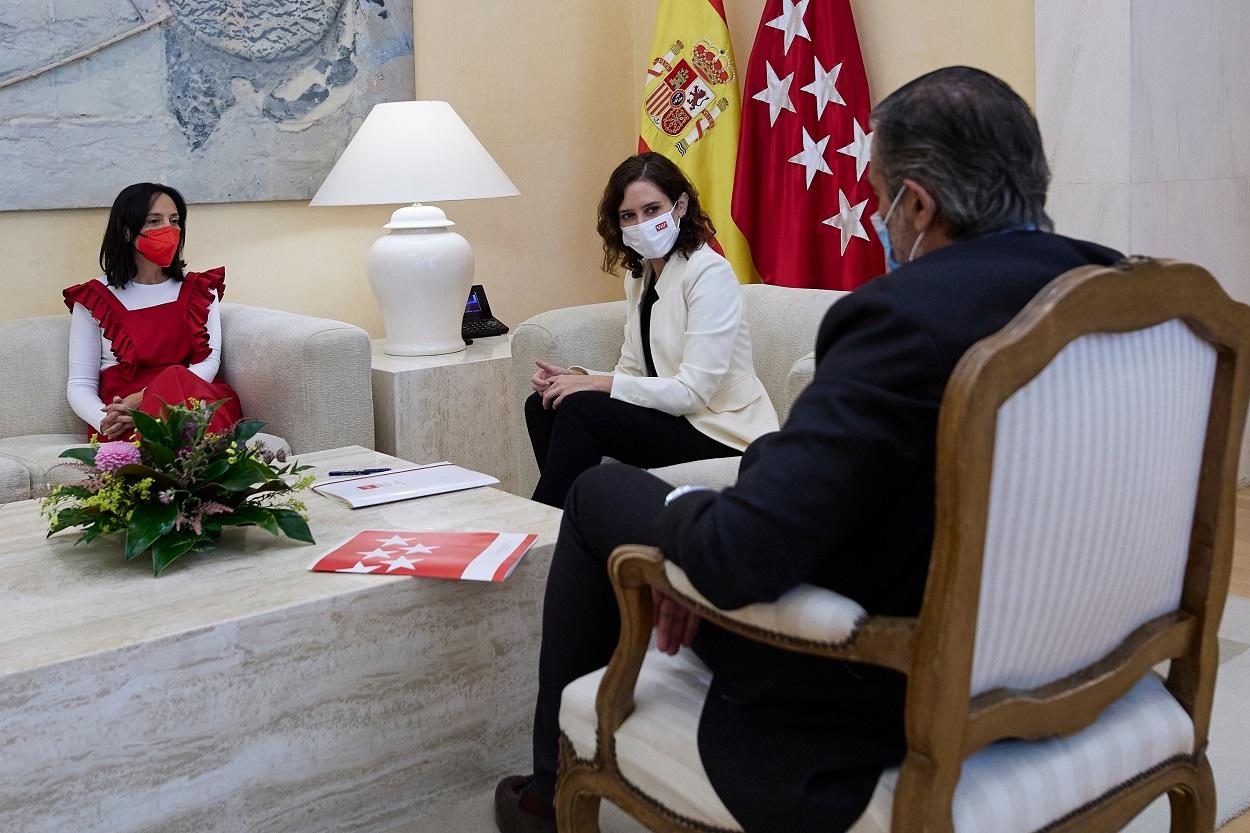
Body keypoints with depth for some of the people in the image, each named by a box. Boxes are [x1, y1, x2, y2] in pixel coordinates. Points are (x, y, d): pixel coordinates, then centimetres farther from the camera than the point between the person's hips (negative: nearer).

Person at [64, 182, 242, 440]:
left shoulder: (200, 290, 19)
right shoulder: (95, 299, 13)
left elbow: (208, 363, 3)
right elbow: (80, 385, 7)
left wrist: (143, 399, -15)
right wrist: (104, 420, -18)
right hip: (123, 426, -1)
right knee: (174, 377, -35)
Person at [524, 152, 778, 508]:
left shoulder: (709, 272, -15)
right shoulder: (639, 276, 12)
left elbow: (693, 392, -20)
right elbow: (633, 372, 11)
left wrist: (598, 383, -19)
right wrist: (578, 377, -9)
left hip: (722, 435, -8)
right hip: (674, 416, 8)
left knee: (580, 409, -23)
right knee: (543, 405, -5)